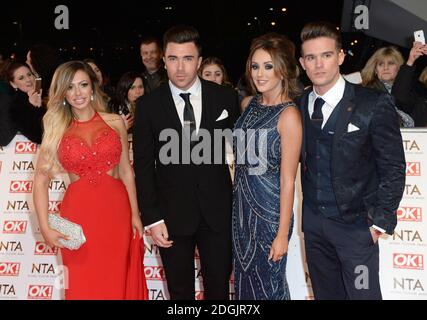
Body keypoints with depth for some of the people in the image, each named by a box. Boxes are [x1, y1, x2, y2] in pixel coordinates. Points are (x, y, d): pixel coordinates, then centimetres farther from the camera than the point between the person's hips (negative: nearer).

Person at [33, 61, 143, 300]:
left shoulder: (115, 122, 3)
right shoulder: (56, 129, 2)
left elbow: (126, 171, 7)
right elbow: (41, 179, -2)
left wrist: (135, 214, 5)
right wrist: (45, 227, -10)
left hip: (117, 210, 1)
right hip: (79, 214, 0)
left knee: (116, 282, 9)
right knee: (82, 285, 9)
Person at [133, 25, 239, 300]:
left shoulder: (225, 97, -2)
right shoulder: (148, 105, -3)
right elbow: (144, 165, -2)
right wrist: (152, 218, -8)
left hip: (218, 212, 0)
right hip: (172, 215, 0)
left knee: (219, 287, 13)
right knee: (180, 291, 15)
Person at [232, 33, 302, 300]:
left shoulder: (289, 114, -15)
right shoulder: (250, 104, 5)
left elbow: (288, 181, -16)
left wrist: (282, 234, -15)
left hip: (269, 210, -6)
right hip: (242, 206, 7)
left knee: (268, 283, 8)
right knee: (245, 279, 17)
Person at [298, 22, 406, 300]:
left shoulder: (374, 105, -11)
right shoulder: (300, 104, 3)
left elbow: (393, 168, -8)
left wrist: (380, 220, -10)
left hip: (356, 224, -4)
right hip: (314, 221, 5)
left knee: (363, 294, 3)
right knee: (325, 293, 16)